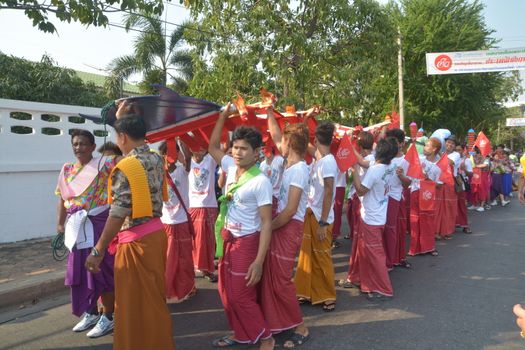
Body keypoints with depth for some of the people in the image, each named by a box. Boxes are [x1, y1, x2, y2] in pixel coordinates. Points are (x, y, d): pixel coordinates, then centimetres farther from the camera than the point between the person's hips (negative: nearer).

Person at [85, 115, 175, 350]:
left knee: (134, 303, 7)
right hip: (156, 232, 8)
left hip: (136, 241, -8)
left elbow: (118, 215, -20)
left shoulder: (125, 168, -18)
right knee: (154, 296, 21)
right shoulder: (157, 159, 3)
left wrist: (98, 250, -12)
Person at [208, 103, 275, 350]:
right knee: (227, 292, 15)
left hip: (245, 242, -7)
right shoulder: (231, 170, 0)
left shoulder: (260, 181, -20)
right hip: (226, 239, 7)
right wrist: (224, 115, 11)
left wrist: (259, 261, -25)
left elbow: (266, 223, -20)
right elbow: (212, 147, 16)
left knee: (242, 296, 1)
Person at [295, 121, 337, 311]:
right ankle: (308, 293, 28)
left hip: (320, 218, -8)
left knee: (322, 257, 4)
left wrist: (323, 222, -22)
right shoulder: (318, 158, 5)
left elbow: (329, 192, -22)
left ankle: (328, 297, 19)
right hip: (310, 213, 8)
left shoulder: (328, 162, -19)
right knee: (307, 255, 15)